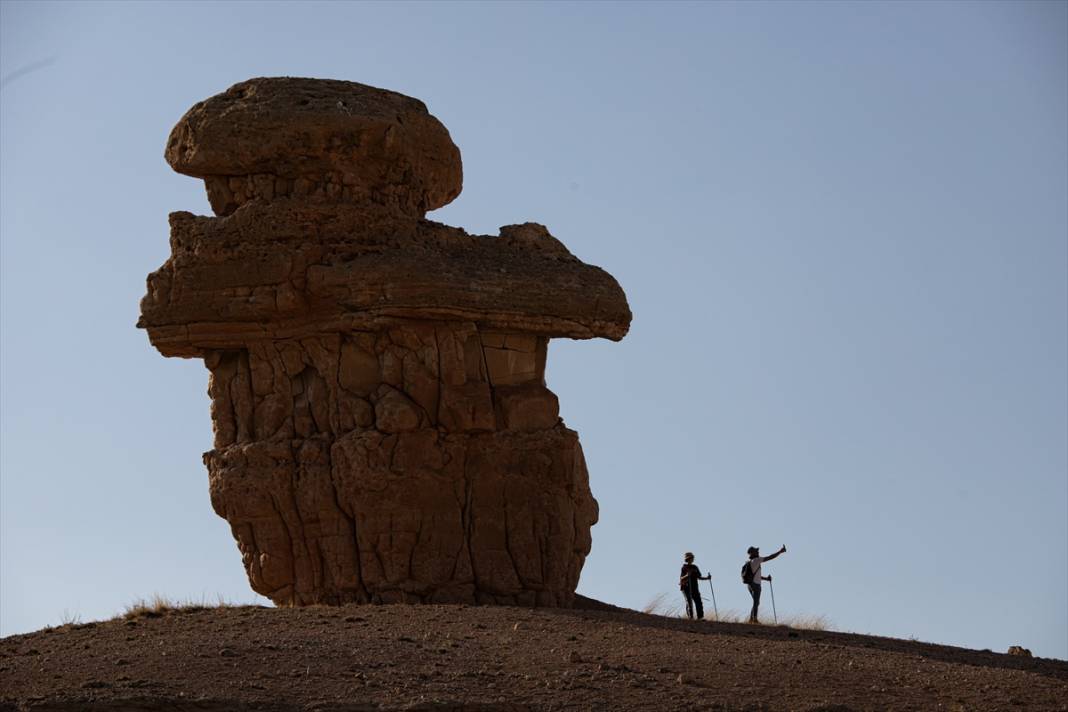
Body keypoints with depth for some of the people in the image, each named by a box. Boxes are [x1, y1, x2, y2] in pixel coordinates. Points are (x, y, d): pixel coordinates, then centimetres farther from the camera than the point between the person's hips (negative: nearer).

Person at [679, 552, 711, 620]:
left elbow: (699, 577, 21)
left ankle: (700, 617, -5)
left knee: (698, 603, -5)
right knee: (689, 602, -11)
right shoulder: (684, 568, -1)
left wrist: (707, 578, 7)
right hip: (686, 588, -5)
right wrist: (687, 575, -26)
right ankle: (690, 617, -10)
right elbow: (681, 579, -7)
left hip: (694, 588, 5)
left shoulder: (695, 568, 16)